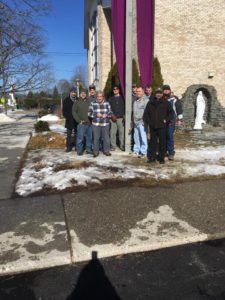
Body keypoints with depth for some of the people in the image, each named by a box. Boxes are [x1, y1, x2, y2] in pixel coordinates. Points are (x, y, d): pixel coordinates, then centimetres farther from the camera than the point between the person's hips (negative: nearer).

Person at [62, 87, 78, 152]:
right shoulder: (66, 100, 6)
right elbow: (64, 111, 5)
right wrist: (67, 117, -6)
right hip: (69, 121, 0)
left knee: (77, 134, 4)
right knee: (69, 135, 4)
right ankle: (69, 147, 11)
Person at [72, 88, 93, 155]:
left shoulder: (89, 101, 9)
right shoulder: (77, 102, 3)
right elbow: (74, 112, 1)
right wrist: (79, 120, -7)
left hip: (89, 123, 3)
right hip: (81, 123, -3)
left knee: (89, 137, 8)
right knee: (80, 137, -4)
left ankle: (88, 149, 19)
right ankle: (79, 150, 5)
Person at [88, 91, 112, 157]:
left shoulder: (107, 103, 6)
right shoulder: (93, 103, 0)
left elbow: (110, 113, 7)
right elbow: (89, 113, -2)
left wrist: (106, 115, -14)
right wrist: (96, 115, -16)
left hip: (105, 124, 2)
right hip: (96, 124, -1)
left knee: (106, 138, 5)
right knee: (96, 138, 3)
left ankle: (106, 150, 20)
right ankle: (96, 151, 16)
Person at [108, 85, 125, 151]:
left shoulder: (122, 98, 11)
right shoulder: (110, 99, 14)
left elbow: (124, 108, 6)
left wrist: (124, 116, -6)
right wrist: (112, 115, -7)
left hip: (121, 118, -1)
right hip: (113, 118, 1)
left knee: (122, 132, -2)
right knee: (112, 133, -2)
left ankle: (122, 146, 7)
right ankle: (113, 146, 6)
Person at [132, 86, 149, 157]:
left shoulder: (146, 100, -9)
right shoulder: (136, 100, 16)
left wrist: (144, 120, -17)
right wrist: (133, 120, 18)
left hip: (141, 122, -8)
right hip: (135, 122, 8)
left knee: (143, 137, -5)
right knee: (136, 137, 13)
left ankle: (143, 151, 3)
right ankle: (136, 150, 23)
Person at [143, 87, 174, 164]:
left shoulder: (165, 103, 3)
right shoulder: (150, 103, 8)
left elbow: (171, 112, 9)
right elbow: (146, 114, 13)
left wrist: (166, 119, -2)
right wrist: (147, 122, 4)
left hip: (162, 126, -2)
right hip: (152, 126, 2)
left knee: (162, 142, 0)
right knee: (152, 141, 9)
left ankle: (161, 158, 9)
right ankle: (152, 157, 18)